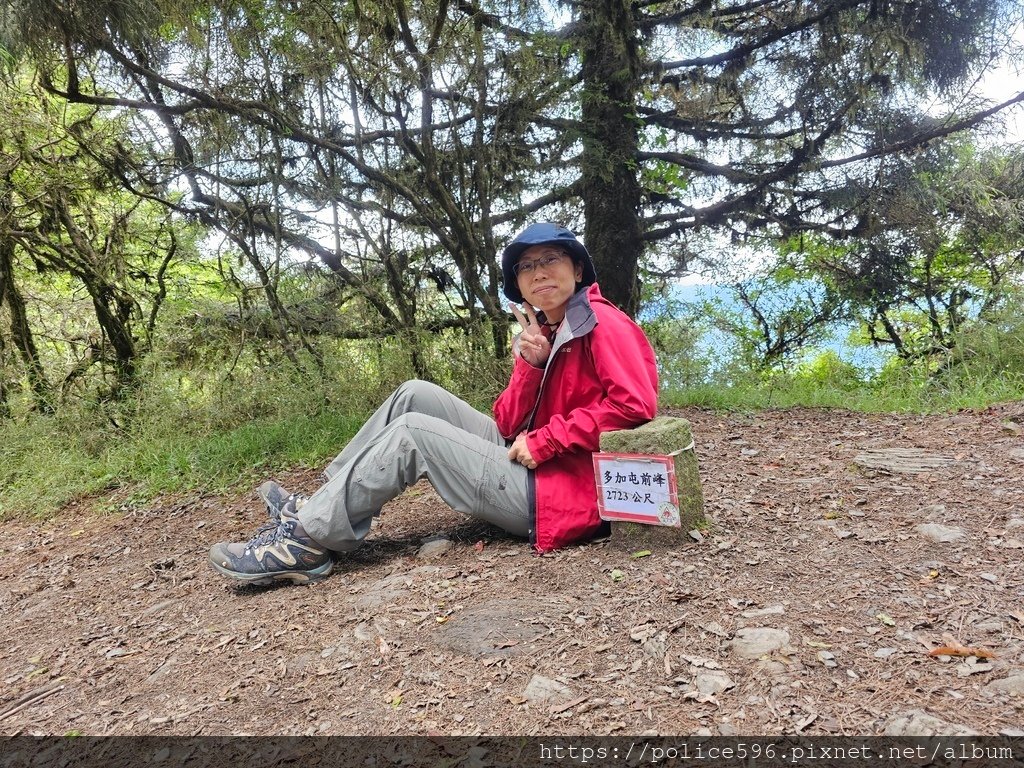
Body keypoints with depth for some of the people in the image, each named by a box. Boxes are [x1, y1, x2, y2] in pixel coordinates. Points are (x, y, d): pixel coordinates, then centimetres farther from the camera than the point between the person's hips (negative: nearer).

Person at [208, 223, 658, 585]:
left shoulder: (602, 323, -9)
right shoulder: (543, 333, 15)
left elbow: (635, 405, -24)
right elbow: (508, 425, 6)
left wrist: (543, 441, -20)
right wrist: (530, 364, -11)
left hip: (559, 490, -8)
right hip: (529, 465, 9)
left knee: (412, 432, -13)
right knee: (417, 396, 3)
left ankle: (307, 541, -7)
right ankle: (320, 507, 4)